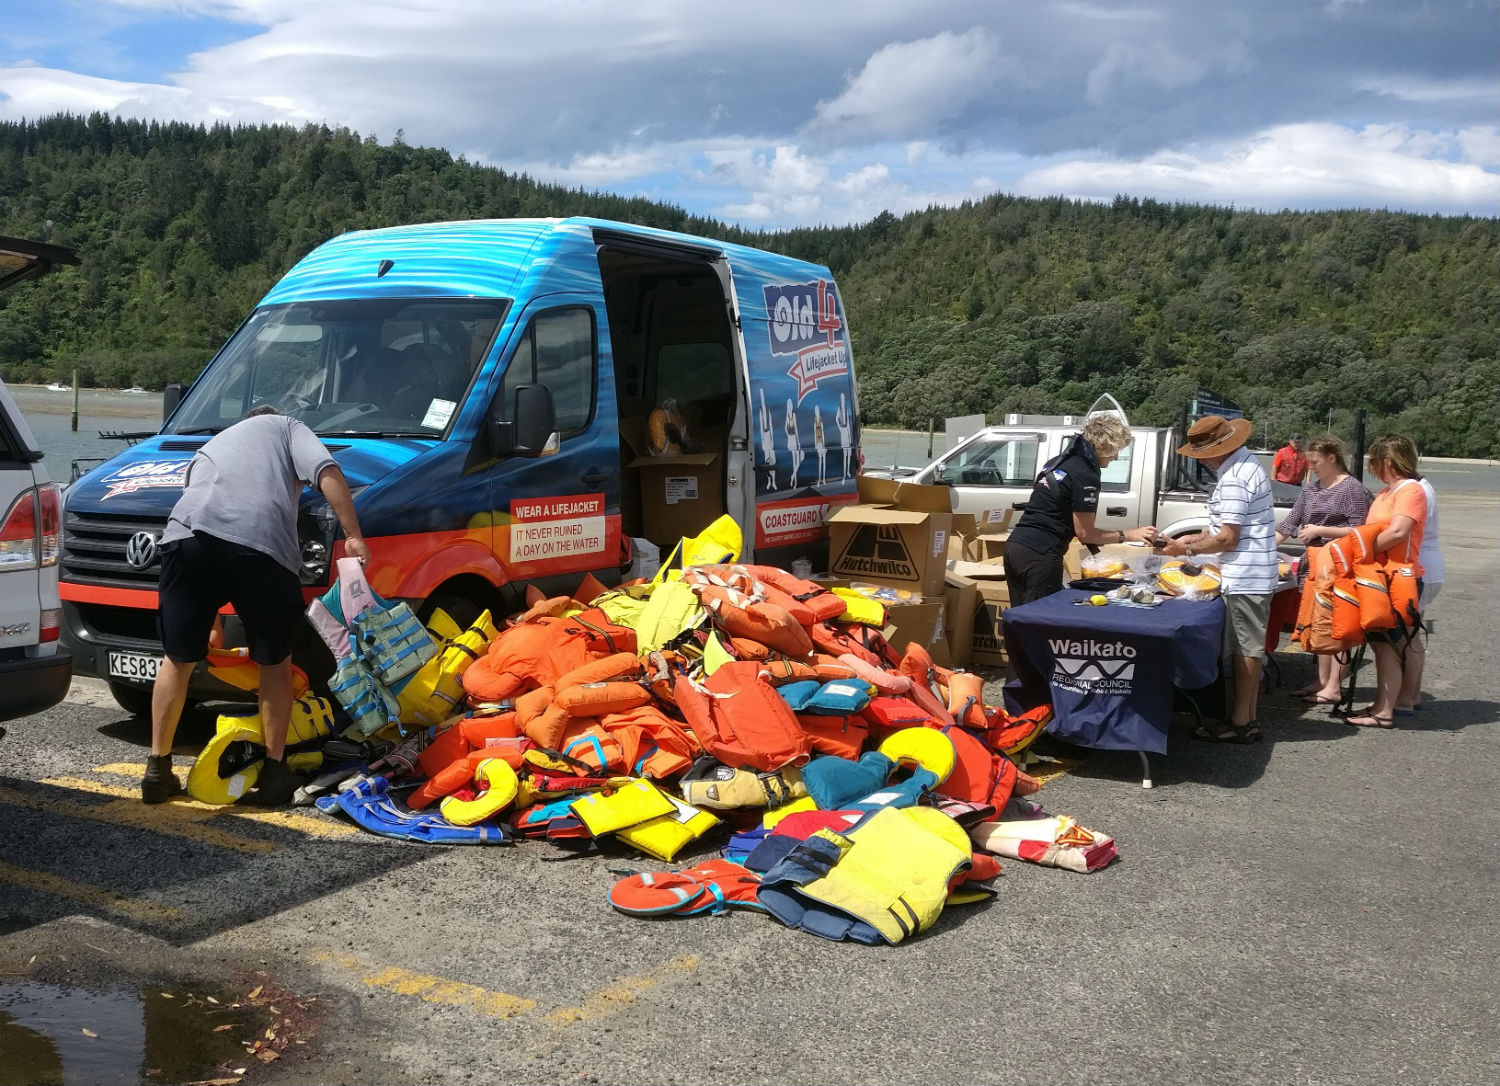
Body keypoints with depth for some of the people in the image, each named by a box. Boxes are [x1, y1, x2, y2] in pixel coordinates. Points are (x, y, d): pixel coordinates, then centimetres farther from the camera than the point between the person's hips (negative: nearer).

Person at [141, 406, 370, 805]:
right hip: (263, 545, -3)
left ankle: (158, 771, 26)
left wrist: (212, 621, 43)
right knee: (275, 663, 16)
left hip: (189, 535, 3)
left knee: (178, 660, 19)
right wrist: (353, 537, 5)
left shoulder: (210, 448, 41)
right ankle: (274, 773, 18)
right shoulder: (286, 427, 30)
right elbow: (328, 473, 7)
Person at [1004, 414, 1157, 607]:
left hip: (1015, 546, 9)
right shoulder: (1085, 475, -10)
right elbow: (1084, 533, -8)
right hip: (1040, 555, -9)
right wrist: (1129, 535, 0)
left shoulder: (1057, 462, 17)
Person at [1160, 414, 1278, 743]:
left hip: (1244, 578, -11)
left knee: (1245, 649, -4)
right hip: (1255, 575, 11)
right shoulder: (1246, 464, 14)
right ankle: (1247, 718, 20)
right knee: (1250, 648, 13)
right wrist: (1195, 538, 15)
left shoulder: (1233, 479, -20)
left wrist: (1187, 550, -8)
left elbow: (1228, 538, -19)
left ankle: (1240, 723, 2)